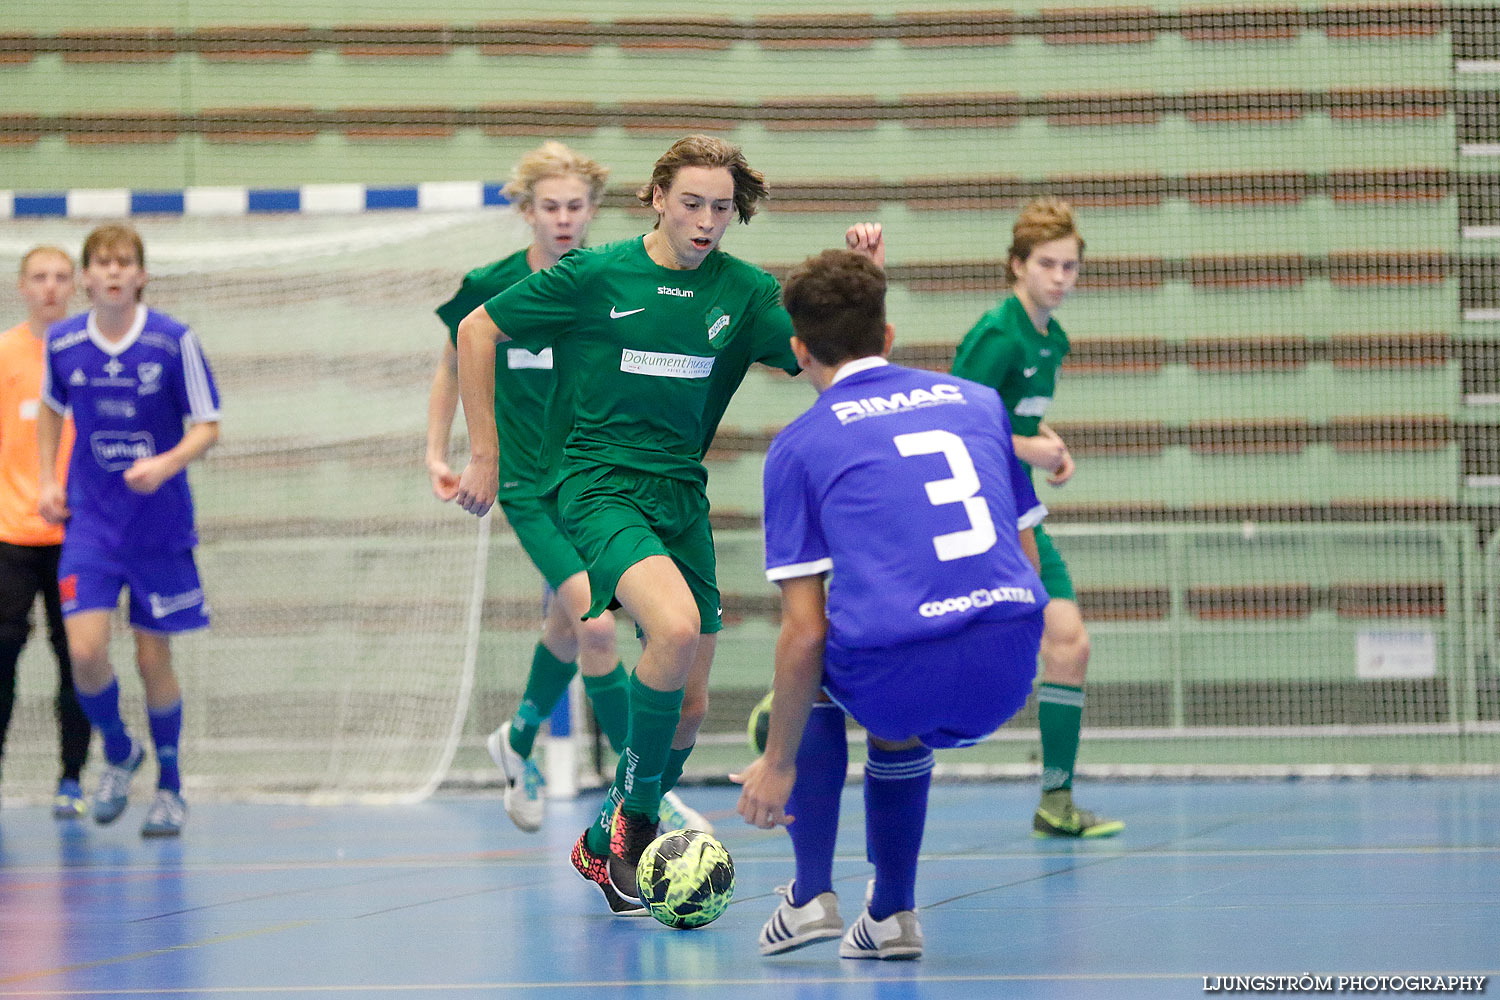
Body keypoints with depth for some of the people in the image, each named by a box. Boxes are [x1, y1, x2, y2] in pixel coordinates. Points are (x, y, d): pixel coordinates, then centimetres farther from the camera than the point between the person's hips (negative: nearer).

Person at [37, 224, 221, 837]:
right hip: (91, 521, 2)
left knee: (153, 660, 2)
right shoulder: (62, 344, -2)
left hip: (160, 525, -1)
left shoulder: (174, 342, -10)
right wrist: (47, 480, 10)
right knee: (85, 651, -13)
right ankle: (119, 752, 17)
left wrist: (167, 464, -24)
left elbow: (208, 427, -6)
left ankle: (169, 785, 24)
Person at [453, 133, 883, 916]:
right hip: (598, 486, -5)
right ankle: (633, 814, -13)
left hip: (683, 496, 5)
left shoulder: (744, 292, 3)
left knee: (688, 703, 6)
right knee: (675, 626, -30)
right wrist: (483, 454, 0)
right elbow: (478, 330, 2)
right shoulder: (594, 276, -6)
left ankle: (607, 844, 28)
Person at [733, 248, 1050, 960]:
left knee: (812, 676, 32)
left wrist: (779, 762, 9)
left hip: (899, 671, -4)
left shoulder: (799, 445, 7)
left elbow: (805, 632, 1)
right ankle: (893, 915, 37)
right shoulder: (980, 402, 19)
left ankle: (811, 896, 25)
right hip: (1009, 672, 4)